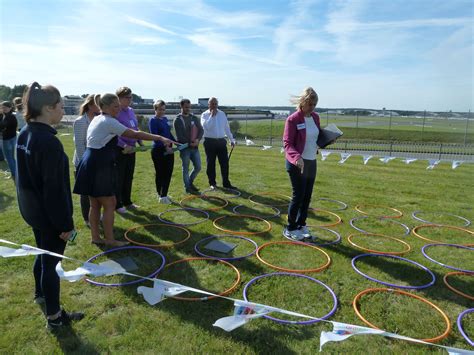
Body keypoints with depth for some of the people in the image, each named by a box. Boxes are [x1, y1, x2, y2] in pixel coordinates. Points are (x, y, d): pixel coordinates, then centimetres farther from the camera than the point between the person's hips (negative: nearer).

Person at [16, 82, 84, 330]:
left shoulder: (25, 134, 4)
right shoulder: (49, 142, -25)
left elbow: (27, 175, 13)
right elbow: (54, 188, -24)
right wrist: (66, 223, -17)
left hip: (31, 208, 9)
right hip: (48, 213, -9)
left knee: (44, 253, 27)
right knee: (52, 261, 3)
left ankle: (40, 294, 49)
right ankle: (54, 317, 18)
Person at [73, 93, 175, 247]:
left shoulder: (97, 119, 16)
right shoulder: (109, 122, -13)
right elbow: (135, 134, -18)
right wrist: (160, 138, -18)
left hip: (92, 165, 10)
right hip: (99, 167, -10)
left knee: (95, 204, 15)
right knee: (110, 204, 0)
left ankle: (95, 237, 24)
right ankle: (109, 239, 9)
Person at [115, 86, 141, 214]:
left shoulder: (130, 111, 8)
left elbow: (136, 129, 17)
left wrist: (140, 142, 8)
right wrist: (124, 146, -26)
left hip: (131, 149, 7)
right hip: (119, 150, -7)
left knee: (129, 177, 15)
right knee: (119, 178, 4)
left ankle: (127, 202, 29)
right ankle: (118, 204, 16)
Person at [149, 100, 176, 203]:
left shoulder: (165, 119, 12)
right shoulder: (153, 121, -9)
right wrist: (165, 146, -26)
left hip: (168, 150, 7)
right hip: (158, 150, -7)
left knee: (168, 173, 6)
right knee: (160, 173, 2)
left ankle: (164, 195, 17)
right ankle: (160, 195, 14)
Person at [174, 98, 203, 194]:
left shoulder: (194, 118, 10)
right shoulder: (178, 120, -5)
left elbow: (201, 130, 5)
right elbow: (179, 136, -11)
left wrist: (198, 139, -13)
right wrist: (190, 143, -16)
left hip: (195, 147, 5)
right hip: (184, 148, -5)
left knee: (198, 167, 8)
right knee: (186, 169, 4)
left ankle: (190, 182, 31)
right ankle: (187, 187, 18)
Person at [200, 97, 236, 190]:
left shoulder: (222, 114, 10)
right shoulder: (204, 115, -1)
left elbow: (227, 127, 15)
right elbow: (206, 126, -18)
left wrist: (231, 139, 15)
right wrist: (212, 115, -16)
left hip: (221, 141, 3)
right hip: (210, 141, -3)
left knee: (225, 162, 1)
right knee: (210, 163, 4)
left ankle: (226, 183, 11)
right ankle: (212, 183, 17)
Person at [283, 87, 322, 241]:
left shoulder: (315, 117, 8)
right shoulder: (293, 119, -13)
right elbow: (287, 143, -16)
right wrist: (296, 157, -32)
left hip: (312, 162, 7)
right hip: (297, 164, -7)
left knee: (307, 196, 12)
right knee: (298, 196, -1)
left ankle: (301, 225, 27)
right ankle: (290, 228, 14)